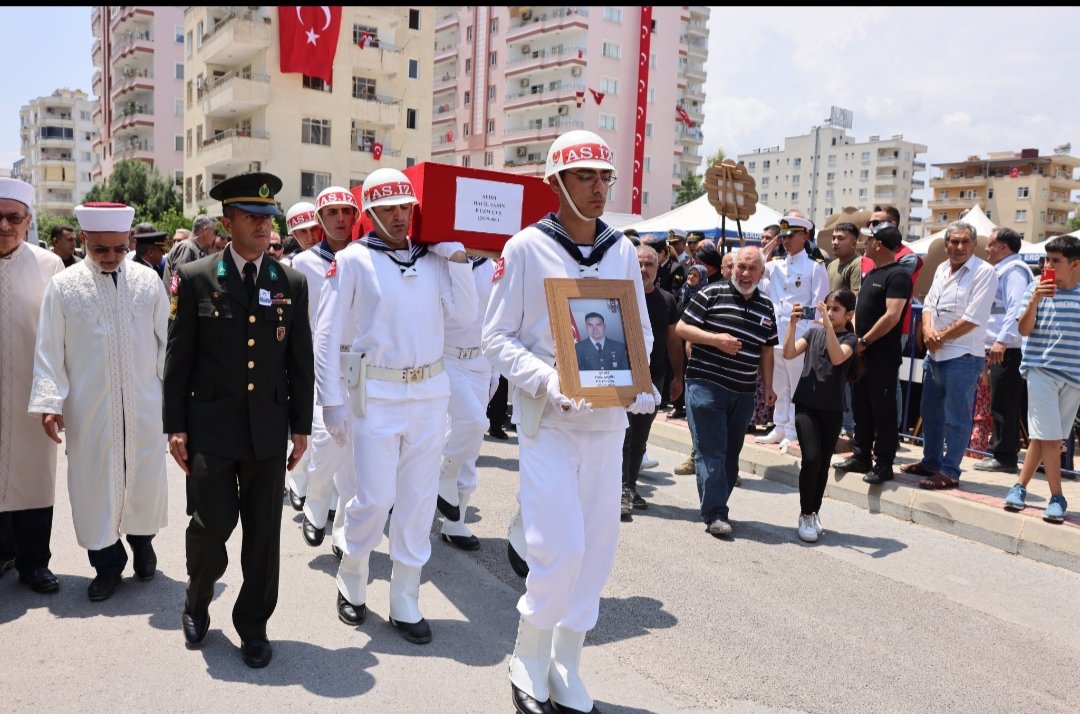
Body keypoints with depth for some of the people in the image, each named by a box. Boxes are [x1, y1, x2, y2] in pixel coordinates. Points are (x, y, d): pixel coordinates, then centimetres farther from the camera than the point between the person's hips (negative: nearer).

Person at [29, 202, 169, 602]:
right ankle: (108, 562, 24)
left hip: (144, 405, 1)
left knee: (145, 478, 11)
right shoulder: (63, 286, -2)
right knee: (95, 483, 7)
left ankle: (142, 541, 36)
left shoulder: (148, 280, 0)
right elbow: (49, 352, -1)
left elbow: (167, 341, 3)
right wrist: (50, 402, -8)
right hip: (89, 410, 0)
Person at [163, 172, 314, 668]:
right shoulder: (195, 278, -1)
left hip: (268, 428, 2)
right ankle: (197, 602, 32)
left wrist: (301, 425, 5)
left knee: (264, 531, 7)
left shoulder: (292, 283, 4)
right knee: (212, 522, 1)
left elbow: (301, 360, 6)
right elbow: (178, 358, 0)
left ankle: (253, 624, 25)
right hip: (211, 427, -2)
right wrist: (176, 426, -2)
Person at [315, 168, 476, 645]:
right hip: (377, 393, -4)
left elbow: (464, 312, 0)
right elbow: (327, 334, -4)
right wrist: (331, 402, -7)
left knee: (418, 502, 8)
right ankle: (351, 584, 28)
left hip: (430, 391, 4)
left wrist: (455, 254, -3)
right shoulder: (353, 259, -3)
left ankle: (405, 605, 22)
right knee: (373, 499, -2)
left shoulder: (432, 258, 8)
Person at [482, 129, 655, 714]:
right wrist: (548, 382, -19)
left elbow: (641, 331, 14)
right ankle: (528, 661, 19)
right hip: (546, 418, -4)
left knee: (598, 548, 9)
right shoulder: (526, 248, -6)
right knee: (561, 547, -8)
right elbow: (497, 337, -4)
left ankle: (566, 666, 28)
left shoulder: (622, 250, 7)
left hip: (607, 418, 5)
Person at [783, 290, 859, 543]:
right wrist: (792, 324, -14)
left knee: (823, 463, 8)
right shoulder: (814, 332, 6)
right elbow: (788, 353, -5)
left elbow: (837, 358, -24)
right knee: (811, 458, -13)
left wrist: (828, 325, -28)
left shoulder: (849, 339, -2)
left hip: (832, 409, 0)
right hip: (806, 405, 0)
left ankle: (814, 513, 26)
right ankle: (806, 515, 2)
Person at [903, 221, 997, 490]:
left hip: (962, 356, -8)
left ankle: (949, 472, 4)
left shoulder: (984, 272, -10)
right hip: (934, 354, 8)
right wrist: (928, 330, -6)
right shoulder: (942, 269, 13)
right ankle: (930, 462, 31)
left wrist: (941, 337, -10)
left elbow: (974, 318, -16)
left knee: (956, 417, -2)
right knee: (930, 412, 17)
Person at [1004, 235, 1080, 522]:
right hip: (1042, 370, -3)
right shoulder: (1037, 288, -2)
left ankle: (1021, 486, 20)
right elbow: (1024, 329, -6)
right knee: (1048, 436, -5)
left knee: (1045, 436, 8)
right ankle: (1057, 497, 3)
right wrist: (1035, 300, -21)